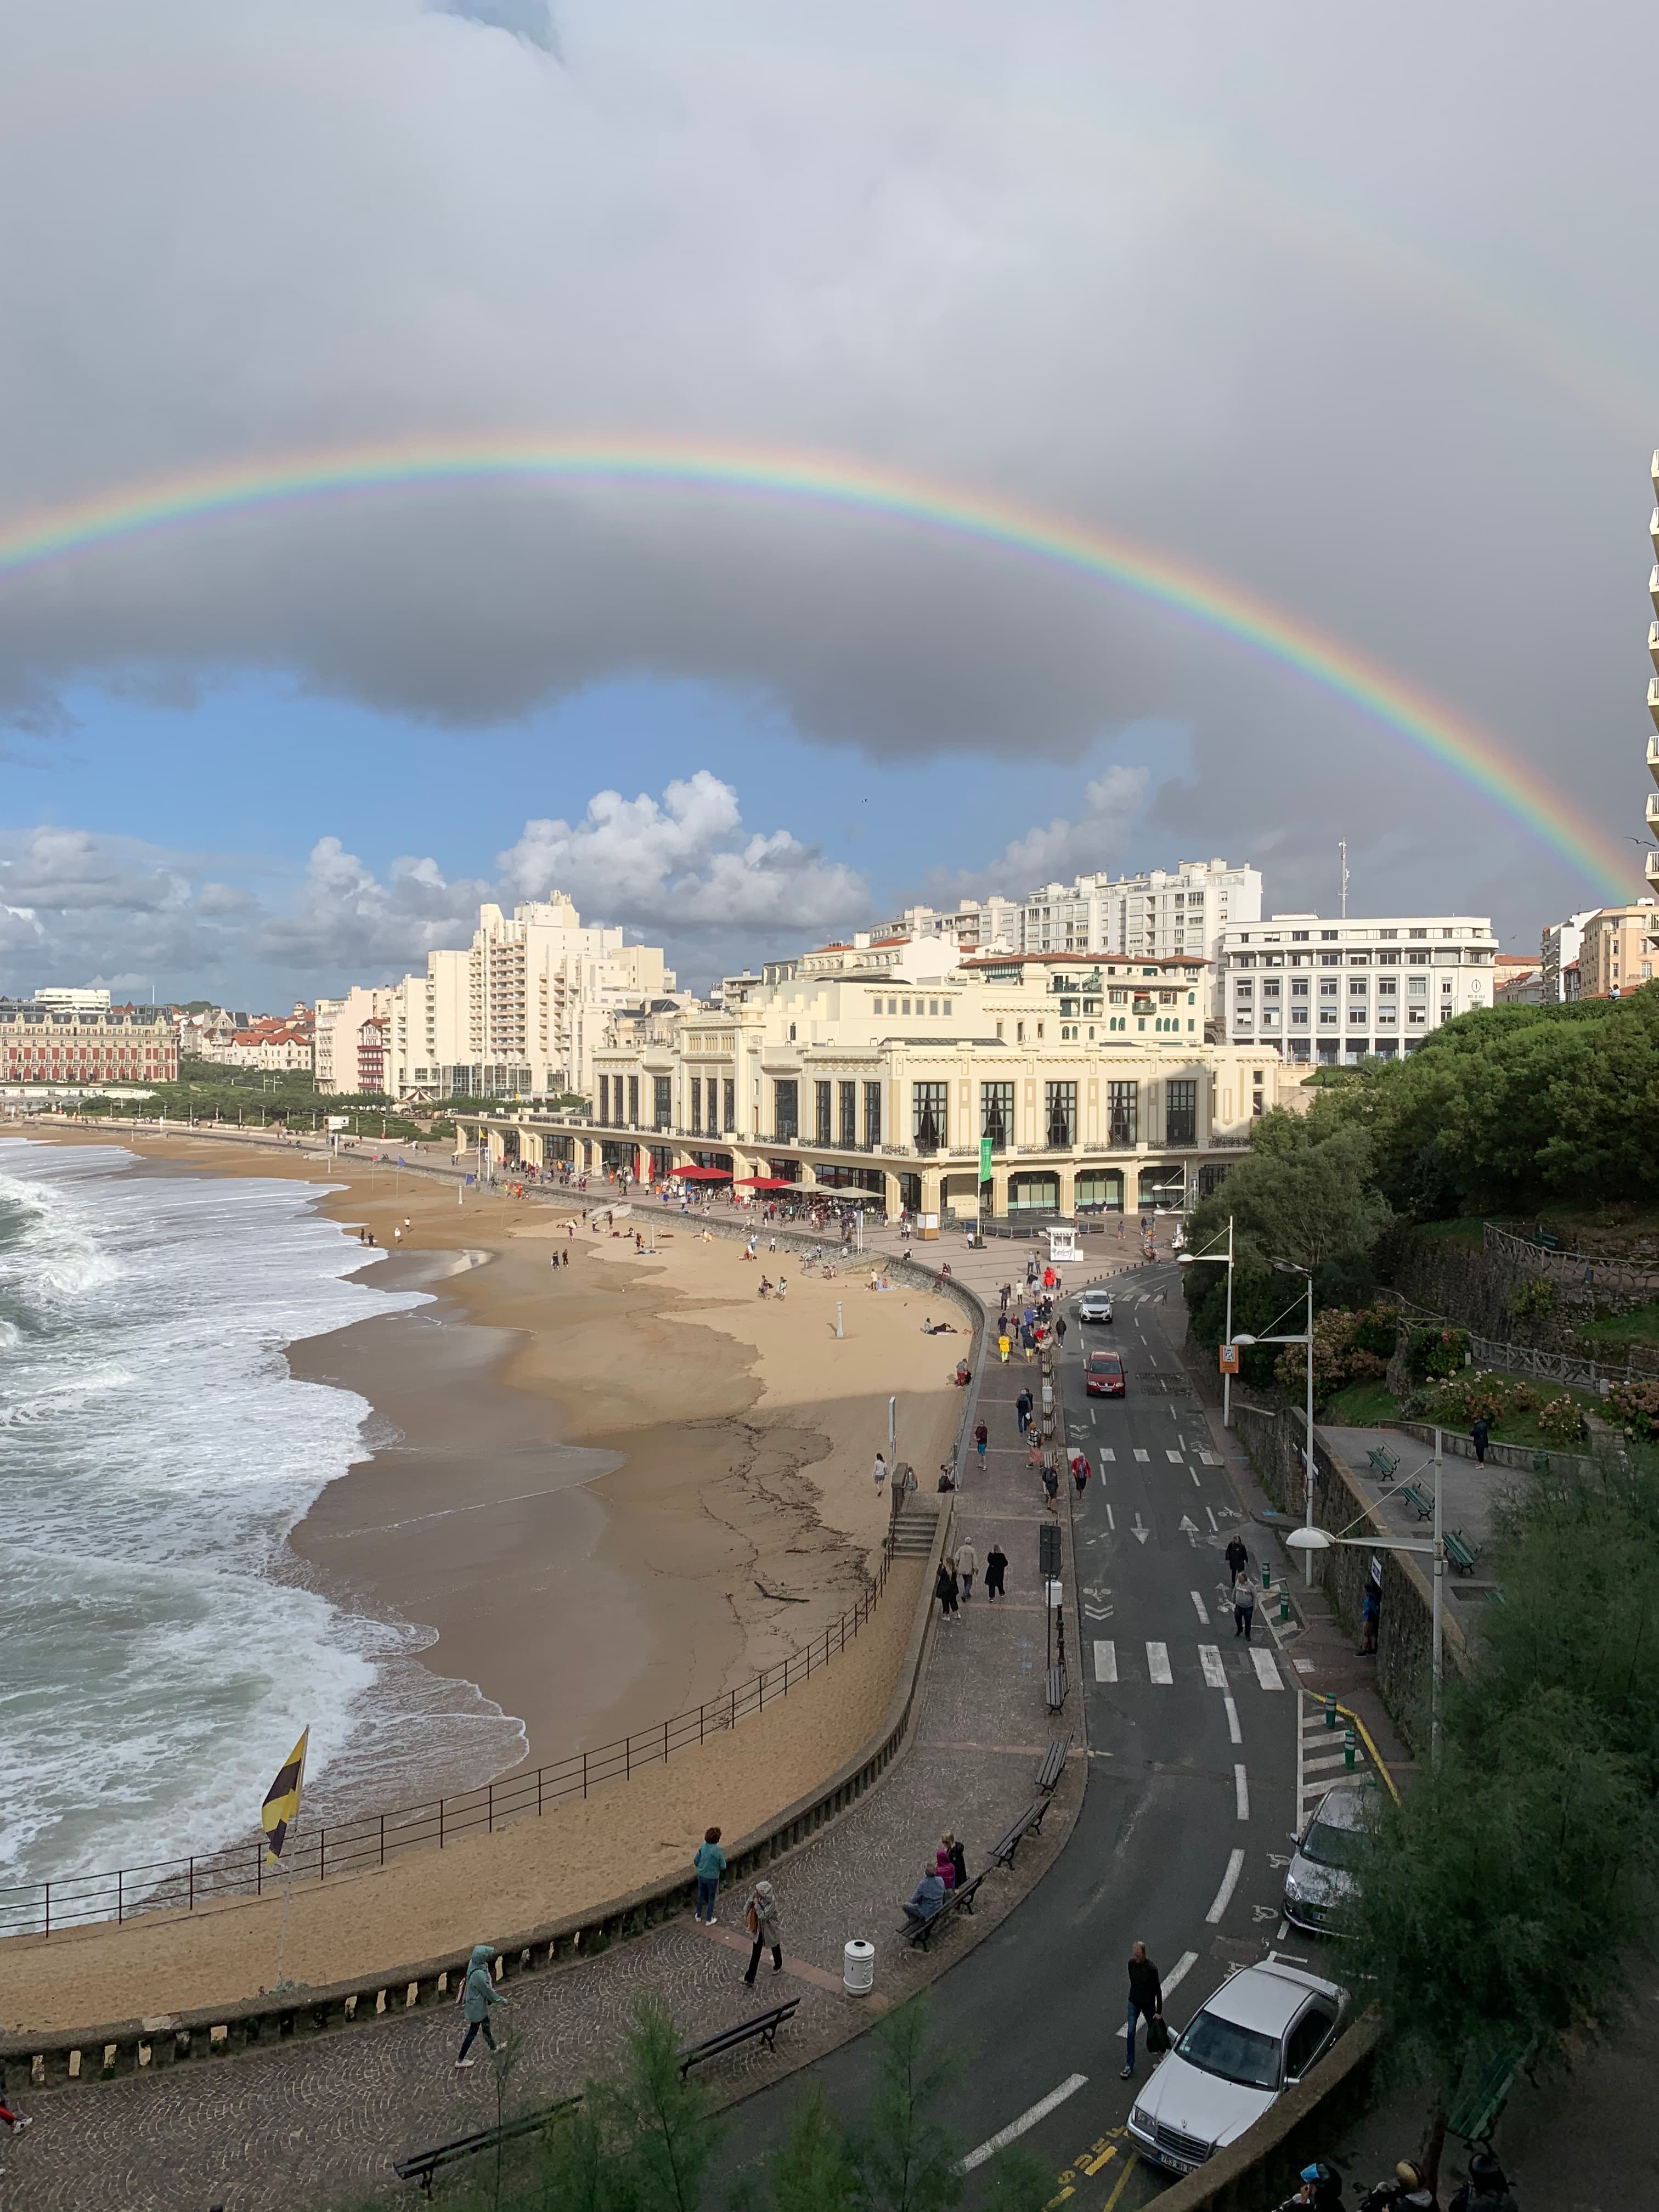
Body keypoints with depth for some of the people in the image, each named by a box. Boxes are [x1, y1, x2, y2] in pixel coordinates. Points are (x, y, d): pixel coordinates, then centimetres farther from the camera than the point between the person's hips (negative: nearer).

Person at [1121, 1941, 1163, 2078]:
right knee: (1130, 2033, -4)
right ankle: (1129, 2066, 3)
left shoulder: (1151, 1969, -26)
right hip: (1134, 2003, 3)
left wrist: (1159, 2011, -15)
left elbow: (1158, 1991, -17)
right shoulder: (1131, 1964, -10)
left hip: (1148, 2004, -3)